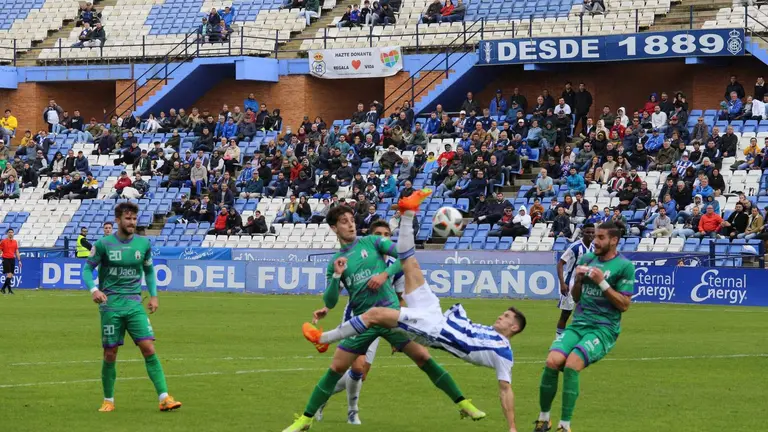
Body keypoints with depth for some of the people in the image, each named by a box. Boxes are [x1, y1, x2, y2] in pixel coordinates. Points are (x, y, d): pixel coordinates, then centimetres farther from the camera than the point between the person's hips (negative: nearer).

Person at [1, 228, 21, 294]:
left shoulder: (15, 242, 11)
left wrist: (19, 261, 11)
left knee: (11, 276, 2)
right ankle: (9, 289, -9)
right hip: (6, 259, -5)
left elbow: (17, 252, 15)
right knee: (9, 275, -14)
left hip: (12, 259, 5)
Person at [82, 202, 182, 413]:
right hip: (110, 303, -2)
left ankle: (164, 398, -11)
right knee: (110, 354, 1)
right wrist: (93, 289, -16)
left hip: (134, 303, 2)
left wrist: (153, 295, 9)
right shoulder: (104, 244, -3)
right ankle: (108, 401, 18)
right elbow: (88, 269, 3)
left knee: (148, 348, -10)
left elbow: (149, 270, 20)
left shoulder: (143, 244, 6)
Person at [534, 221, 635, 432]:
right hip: (579, 324, 5)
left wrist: (602, 282, -15)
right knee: (552, 361, -21)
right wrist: (578, 279, -1)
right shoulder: (587, 259, 13)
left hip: (604, 329, -5)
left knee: (571, 365, -27)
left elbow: (624, 305, -7)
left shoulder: (624, 266, -4)